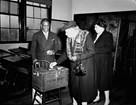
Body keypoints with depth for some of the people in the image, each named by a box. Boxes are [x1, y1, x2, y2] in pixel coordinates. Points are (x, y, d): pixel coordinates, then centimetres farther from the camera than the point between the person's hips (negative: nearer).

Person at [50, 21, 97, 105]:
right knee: (74, 85, 14)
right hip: (74, 66, 6)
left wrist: (77, 57, -22)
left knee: (84, 86, 4)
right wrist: (57, 62, 6)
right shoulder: (69, 38, 4)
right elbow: (66, 53, 11)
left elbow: (91, 51, -18)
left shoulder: (86, 35, -15)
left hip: (85, 66, -5)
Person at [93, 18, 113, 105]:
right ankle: (98, 96, 29)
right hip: (96, 61, 6)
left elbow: (109, 48, -17)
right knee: (97, 78, 12)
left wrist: (96, 49, -19)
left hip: (104, 61, -6)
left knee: (104, 79, 1)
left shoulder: (108, 35, -8)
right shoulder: (96, 35, 11)